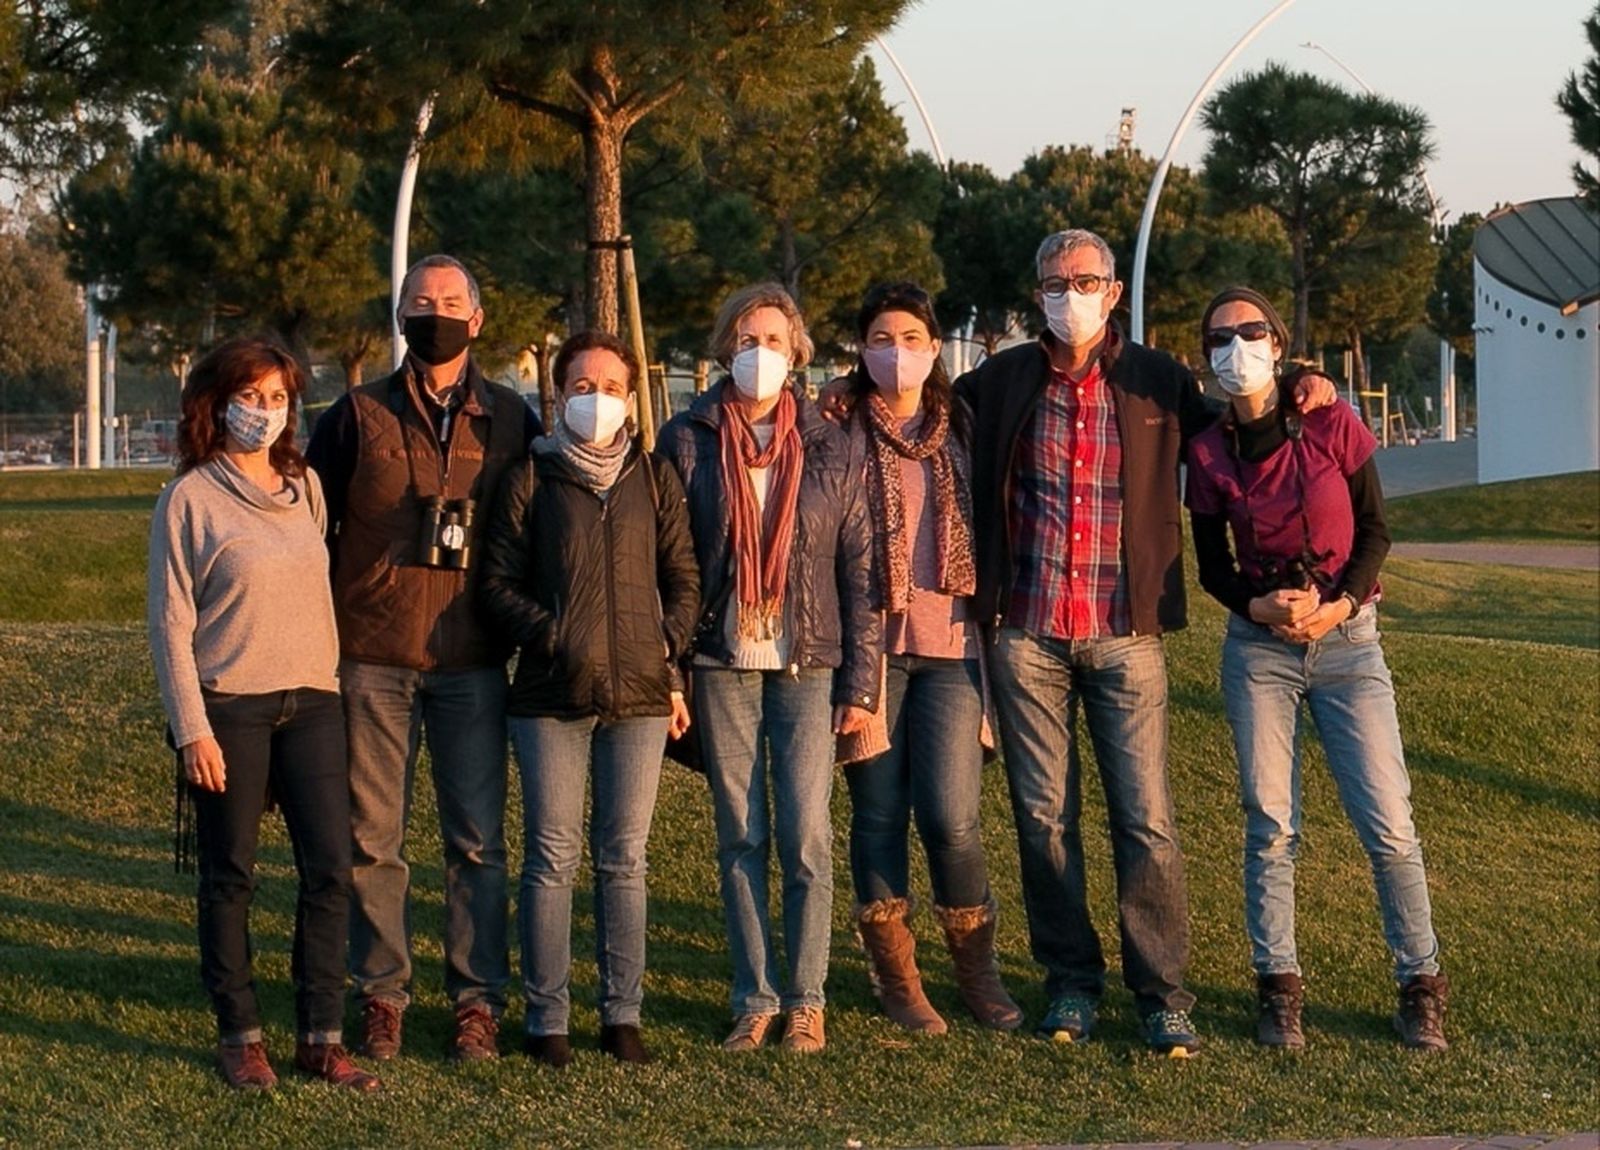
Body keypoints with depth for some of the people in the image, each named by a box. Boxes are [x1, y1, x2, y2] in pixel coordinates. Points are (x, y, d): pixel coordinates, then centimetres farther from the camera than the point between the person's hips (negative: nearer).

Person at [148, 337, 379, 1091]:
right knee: (230, 876, 3)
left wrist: (326, 681, 12)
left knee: (330, 867, -1)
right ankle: (239, 1036, 13)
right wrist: (192, 729, -11)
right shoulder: (190, 499, -4)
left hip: (311, 699, 4)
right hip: (228, 706, -4)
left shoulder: (305, 487, 11)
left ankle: (321, 1037, 6)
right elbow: (170, 620, -6)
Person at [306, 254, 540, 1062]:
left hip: (471, 662, 0)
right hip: (372, 659, 0)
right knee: (373, 837, 4)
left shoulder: (510, 422, 7)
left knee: (478, 840, 2)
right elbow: (312, 528, 7)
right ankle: (381, 995, 13)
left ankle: (478, 998, 11)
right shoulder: (358, 417, 5)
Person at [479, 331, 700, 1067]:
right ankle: (546, 1018, 5)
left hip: (638, 693, 2)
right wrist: (553, 636, -11)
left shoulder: (655, 479, 11)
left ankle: (622, 1014, 11)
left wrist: (670, 658, -1)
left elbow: (683, 579, 12)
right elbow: (498, 584, 2)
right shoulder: (530, 480, 4)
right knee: (552, 856, 0)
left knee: (624, 857, 5)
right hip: (551, 693, -2)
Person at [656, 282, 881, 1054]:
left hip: (806, 667, 0)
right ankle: (754, 999, 11)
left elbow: (859, 570, 5)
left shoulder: (829, 449, 5)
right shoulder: (687, 441, 4)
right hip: (721, 668, 0)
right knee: (740, 839, 4)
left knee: (806, 837, -4)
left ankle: (806, 1001, 6)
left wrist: (861, 682, 0)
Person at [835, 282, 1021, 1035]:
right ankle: (894, 975, 15)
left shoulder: (961, 431, 11)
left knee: (952, 817, -7)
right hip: (867, 641, -1)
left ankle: (978, 972, 11)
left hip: (949, 644, 1)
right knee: (879, 815, 2)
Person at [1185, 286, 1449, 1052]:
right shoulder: (1208, 453, 0)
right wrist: (1260, 606, -13)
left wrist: (1339, 606, -15)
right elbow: (1212, 565, 6)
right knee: (1271, 827, 0)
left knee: (1388, 824, -4)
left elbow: (1375, 531, 0)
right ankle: (1278, 987, 12)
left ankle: (1421, 984, 9)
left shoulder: (1333, 426, -5)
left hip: (1347, 639, -1)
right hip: (1259, 649, 1)